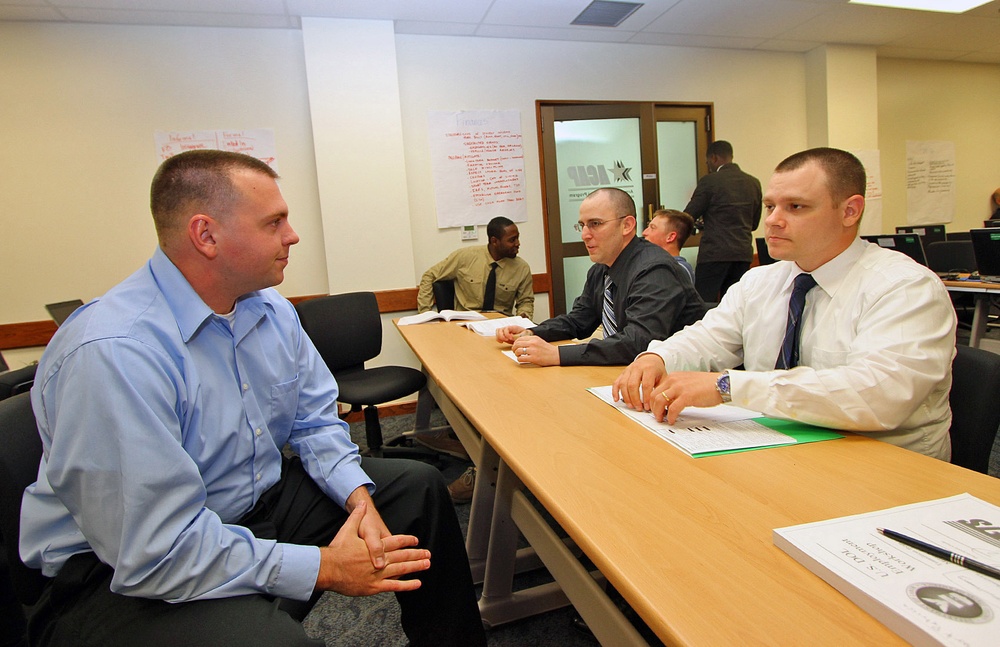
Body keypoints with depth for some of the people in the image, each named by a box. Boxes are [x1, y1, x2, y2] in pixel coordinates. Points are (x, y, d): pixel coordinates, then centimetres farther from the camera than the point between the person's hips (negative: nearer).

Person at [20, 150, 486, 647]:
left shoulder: (270, 309, -2)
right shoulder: (111, 353, -28)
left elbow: (315, 418, 5)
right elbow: (154, 550, -29)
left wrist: (358, 495, -14)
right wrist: (323, 567, -24)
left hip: (259, 501, 8)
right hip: (122, 573, -7)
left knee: (419, 489, 3)